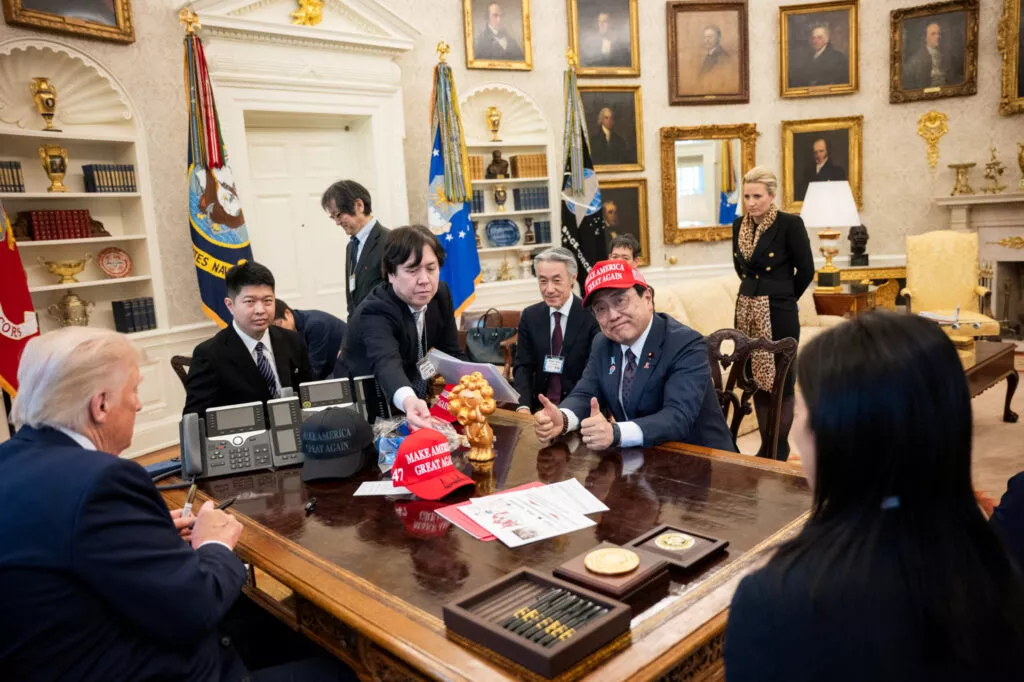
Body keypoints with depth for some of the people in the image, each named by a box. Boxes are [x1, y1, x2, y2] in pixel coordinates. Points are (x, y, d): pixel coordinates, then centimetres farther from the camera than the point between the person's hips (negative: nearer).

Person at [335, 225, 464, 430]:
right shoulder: (375, 312, -26)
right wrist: (408, 401, -66)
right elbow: (386, 363, -45)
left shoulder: (440, 294, -7)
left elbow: (452, 353, -1)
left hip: (417, 396, 6)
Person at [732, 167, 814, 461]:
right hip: (747, 311, 6)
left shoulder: (790, 224, -11)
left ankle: (781, 448, 14)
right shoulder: (739, 224, 6)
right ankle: (766, 445, 24)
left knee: (782, 381, 2)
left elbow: (806, 270, -5)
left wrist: (782, 297, 6)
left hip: (778, 314, -6)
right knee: (756, 379, 11)